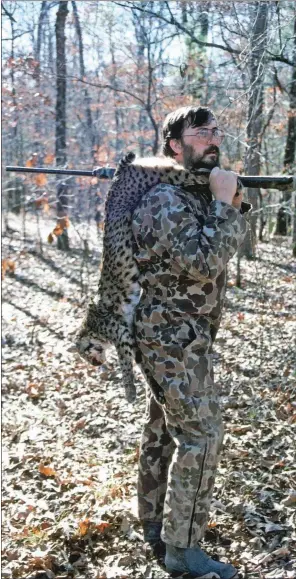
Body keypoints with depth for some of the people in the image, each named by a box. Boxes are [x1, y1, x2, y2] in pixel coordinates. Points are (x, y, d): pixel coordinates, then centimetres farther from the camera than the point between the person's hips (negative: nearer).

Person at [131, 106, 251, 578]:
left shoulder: (201, 192, 11)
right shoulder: (167, 200, -19)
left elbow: (231, 245, 14)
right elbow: (205, 264, -27)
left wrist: (233, 205, -2)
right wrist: (223, 202, -20)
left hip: (177, 335, 10)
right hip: (173, 337, -10)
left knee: (164, 429, 16)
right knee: (201, 435, -7)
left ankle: (155, 525, 29)